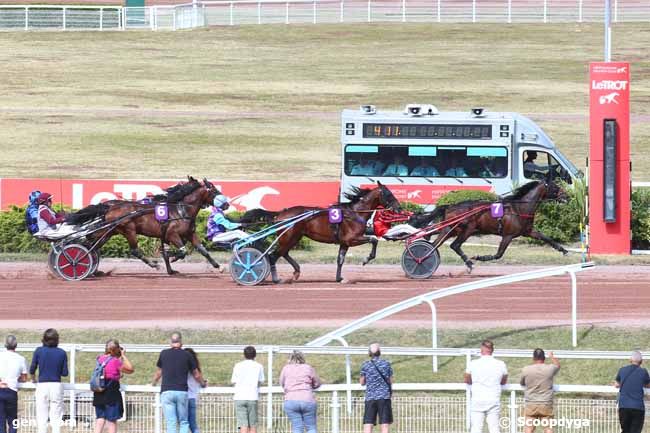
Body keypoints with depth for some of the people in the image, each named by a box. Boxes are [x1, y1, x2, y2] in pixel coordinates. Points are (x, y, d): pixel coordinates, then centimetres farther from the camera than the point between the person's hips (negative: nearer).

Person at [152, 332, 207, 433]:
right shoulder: (187, 355, 5)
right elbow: (196, 375, 15)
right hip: (182, 391, 0)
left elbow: (158, 372, 22)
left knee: (171, 423, -2)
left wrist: (153, 383, 43)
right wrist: (203, 383, 37)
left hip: (167, 391, 0)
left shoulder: (164, 354, 7)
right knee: (183, 422, 8)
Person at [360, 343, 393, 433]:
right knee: (385, 425, 0)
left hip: (370, 398, 0)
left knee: (368, 424, -1)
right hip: (384, 397, 0)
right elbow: (390, 381, 8)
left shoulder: (366, 365, 0)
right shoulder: (386, 364, 2)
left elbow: (362, 382, 8)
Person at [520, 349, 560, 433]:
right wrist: (552, 356, 42)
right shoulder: (550, 369, -3)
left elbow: (522, 383, 14)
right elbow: (557, 365, 22)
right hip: (546, 405, 0)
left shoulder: (526, 370, -4)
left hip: (530, 405, 0)